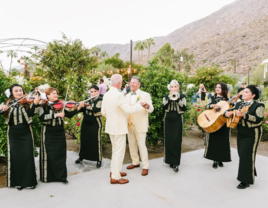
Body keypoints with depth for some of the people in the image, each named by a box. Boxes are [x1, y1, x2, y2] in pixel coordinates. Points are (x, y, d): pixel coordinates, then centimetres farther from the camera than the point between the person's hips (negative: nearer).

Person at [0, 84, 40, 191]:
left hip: (26, 133, -2)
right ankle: (17, 181, 21)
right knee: (15, 157, 6)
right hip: (13, 134, 2)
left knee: (28, 156, -1)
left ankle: (29, 181, 12)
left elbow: (30, 114, -16)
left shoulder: (26, 102, -2)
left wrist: (35, 104, -34)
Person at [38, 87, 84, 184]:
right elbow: (42, 118, -23)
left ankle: (62, 176, 19)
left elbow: (69, 114, 1)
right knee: (48, 156, 5)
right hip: (48, 134, -3)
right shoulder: (43, 106, -6)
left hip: (60, 134, 4)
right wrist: (56, 114, -29)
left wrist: (79, 107, -11)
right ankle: (47, 176, 22)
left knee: (60, 155, 8)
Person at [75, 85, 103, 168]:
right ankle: (81, 156, 31)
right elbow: (81, 109, 7)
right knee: (83, 140, 14)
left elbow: (96, 109, -23)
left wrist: (84, 105, -20)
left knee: (96, 141, -2)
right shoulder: (87, 100, 10)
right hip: (86, 122, 6)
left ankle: (99, 160, 8)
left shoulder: (100, 99, -8)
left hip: (95, 123, -6)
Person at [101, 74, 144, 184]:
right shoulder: (119, 95, -22)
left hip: (111, 126, 9)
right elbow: (128, 109, -24)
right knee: (119, 151, 2)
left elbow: (103, 112, 10)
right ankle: (115, 177, 11)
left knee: (115, 150, 22)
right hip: (119, 128, -9)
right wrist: (139, 105, -9)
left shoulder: (106, 95, 4)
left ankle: (114, 171, 34)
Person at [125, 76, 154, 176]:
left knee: (141, 145, -3)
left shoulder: (145, 95, -5)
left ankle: (145, 166, 10)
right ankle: (135, 162, 30)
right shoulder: (128, 96, 11)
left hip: (140, 125, -5)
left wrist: (147, 105, -35)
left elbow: (151, 110, -12)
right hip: (130, 124, 6)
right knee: (132, 145, 13)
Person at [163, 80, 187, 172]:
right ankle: (170, 160, 15)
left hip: (178, 120, -2)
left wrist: (177, 99, -17)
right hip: (168, 120, 2)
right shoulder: (166, 97, 9)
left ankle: (176, 163, -6)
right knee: (168, 140, 1)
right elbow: (164, 107, -7)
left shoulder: (182, 96, 5)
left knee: (176, 141, -9)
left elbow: (184, 108, -8)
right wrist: (169, 99, -18)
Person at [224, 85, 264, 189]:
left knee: (246, 155, -6)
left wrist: (243, 115, -34)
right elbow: (230, 110, 9)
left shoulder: (258, 105, -11)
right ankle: (250, 173, 35)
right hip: (241, 133, 7)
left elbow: (258, 119, -24)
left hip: (252, 134, -7)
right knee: (242, 154, 13)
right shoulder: (239, 104, 8)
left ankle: (246, 180, 6)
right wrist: (227, 113, -15)